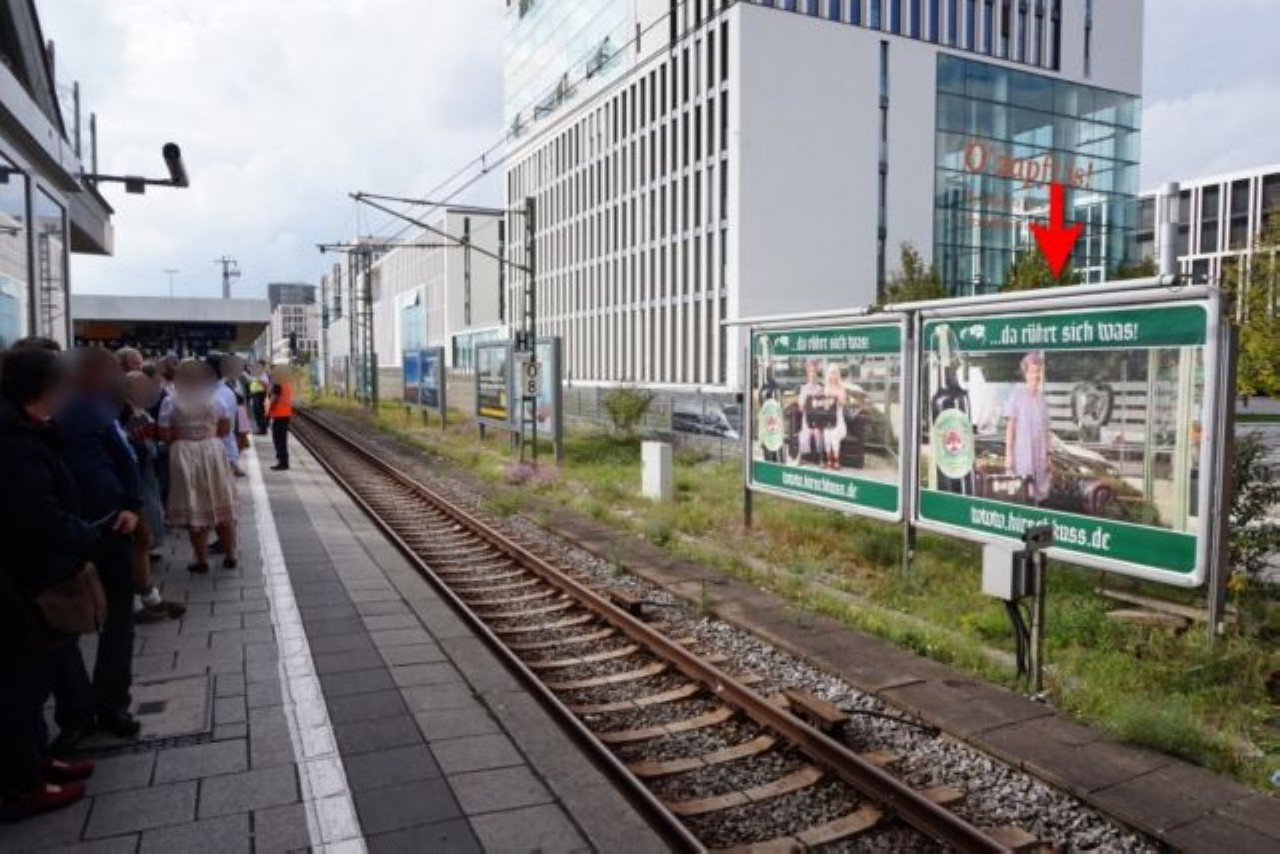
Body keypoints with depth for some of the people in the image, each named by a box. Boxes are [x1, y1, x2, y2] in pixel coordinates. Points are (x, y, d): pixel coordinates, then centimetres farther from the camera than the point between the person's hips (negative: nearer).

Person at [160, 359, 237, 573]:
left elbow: (165, 435, -6)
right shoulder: (214, 399, 0)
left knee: (194, 510, 5)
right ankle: (230, 557, 18)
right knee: (221, 508, 11)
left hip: (185, 456, -2)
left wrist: (180, 438, 13)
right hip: (213, 452, 2)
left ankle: (202, 561, 10)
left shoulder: (171, 403, -5)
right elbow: (225, 428, 4)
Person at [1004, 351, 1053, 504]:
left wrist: (1048, 457, 12)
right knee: (1027, 495, -13)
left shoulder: (1042, 399, 12)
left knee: (1036, 497, 5)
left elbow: (1047, 430, 15)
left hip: (1039, 455, 5)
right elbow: (1010, 425, -5)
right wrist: (1008, 453, -10)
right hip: (1021, 453, -5)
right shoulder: (1016, 394, -3)